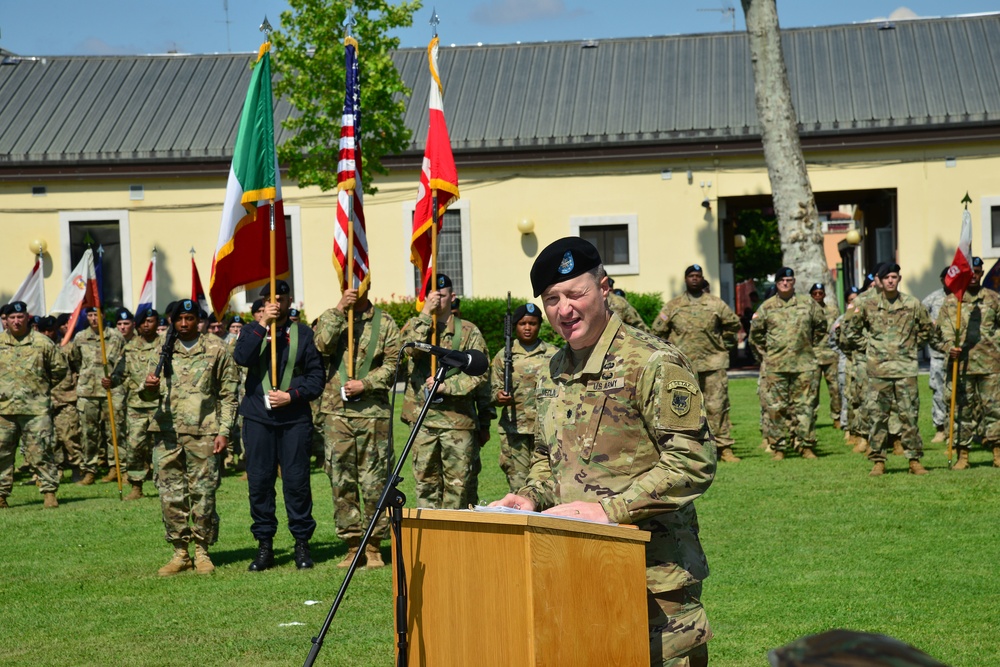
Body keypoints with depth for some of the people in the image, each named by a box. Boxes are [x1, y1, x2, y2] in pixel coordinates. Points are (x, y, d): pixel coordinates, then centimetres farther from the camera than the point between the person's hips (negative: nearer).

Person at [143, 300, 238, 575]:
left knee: (203, 495, -1)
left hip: (203, 433, -3)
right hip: (167, 432, 3)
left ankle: (202, 552, 10)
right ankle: (180, 552, 12)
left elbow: (229, 395, 3)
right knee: (171, 496, 3)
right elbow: (150, 395, 18)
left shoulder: (216, 350, 4)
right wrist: (149, 386, -7)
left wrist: (223, 431, -5)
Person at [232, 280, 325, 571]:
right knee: (259, 481, 2)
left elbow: (317, 376, 3)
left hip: (294, 418, -1)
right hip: (258, 418, 1)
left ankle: (302, 544, 9)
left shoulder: (303, 333, 6)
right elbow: (241, 358, -11)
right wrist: (263, 325, -16)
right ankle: (264, 545, 11)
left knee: (297, 481, -1)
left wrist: (292, 396, -11)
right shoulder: (252, 331, 9)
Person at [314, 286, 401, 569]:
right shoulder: (331, 318, 10)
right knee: (341, 481, 4)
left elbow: (392, 365, 1)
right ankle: (352, 545, 12)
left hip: (373, 410, -1)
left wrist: (364, 384, -12)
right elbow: (322, 346, -10)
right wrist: (339, 310, -13)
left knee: (375, 481, 0)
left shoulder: (385, 323, 6)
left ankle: (374, 546, 9)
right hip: (336, 410, 2)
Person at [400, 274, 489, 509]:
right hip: (422, 417, 2)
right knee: (426, 481, 5)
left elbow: (479, 373, -2)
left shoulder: (468, 331, 4)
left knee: (458, 484, -1)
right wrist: (426, 313, -13)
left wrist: (447, 384, -13)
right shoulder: (415, 326, 11)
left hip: (458, 418, -2)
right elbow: (410, 348, -13)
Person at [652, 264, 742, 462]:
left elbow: (733, 324, 17)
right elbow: (658, 330, 12)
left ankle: (724, 447, 0)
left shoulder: (716, 304, 6)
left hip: (713, 364, 0)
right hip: (683, 366, 0)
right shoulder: (673, 306, 6)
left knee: (718, 406, -3)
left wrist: (724, 345, 12)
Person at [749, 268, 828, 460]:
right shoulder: (766, 307, 5)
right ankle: (778, 447, 6)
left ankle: (806, 445, 5)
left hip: (804, 364, 0)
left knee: (804, 406, 0)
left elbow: (820, 326, 18)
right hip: (775, 365, 0)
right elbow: (755, 332, 14)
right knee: (777, 407, 0)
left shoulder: (808, 304, 6)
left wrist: (811, 345, 15)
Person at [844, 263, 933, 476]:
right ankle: (878, 460, 7)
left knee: (909, 414, 0)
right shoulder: (868, 306, 3)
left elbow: (926, 330, 17)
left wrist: (912, 347, 11)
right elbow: (852, 329, 15)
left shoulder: (913, 304, 4)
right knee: (878, 416, 2)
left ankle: (914, 459, 6)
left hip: (906, 368, 0)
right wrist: (867, 347, 8)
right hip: (878, 369, 0)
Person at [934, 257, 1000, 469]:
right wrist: (949, 348, -12)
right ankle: (962, 455, 6)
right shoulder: (951, 301, 7)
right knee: (963, 409, 2)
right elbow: (941, 333, 4)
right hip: (961, 363, 0)